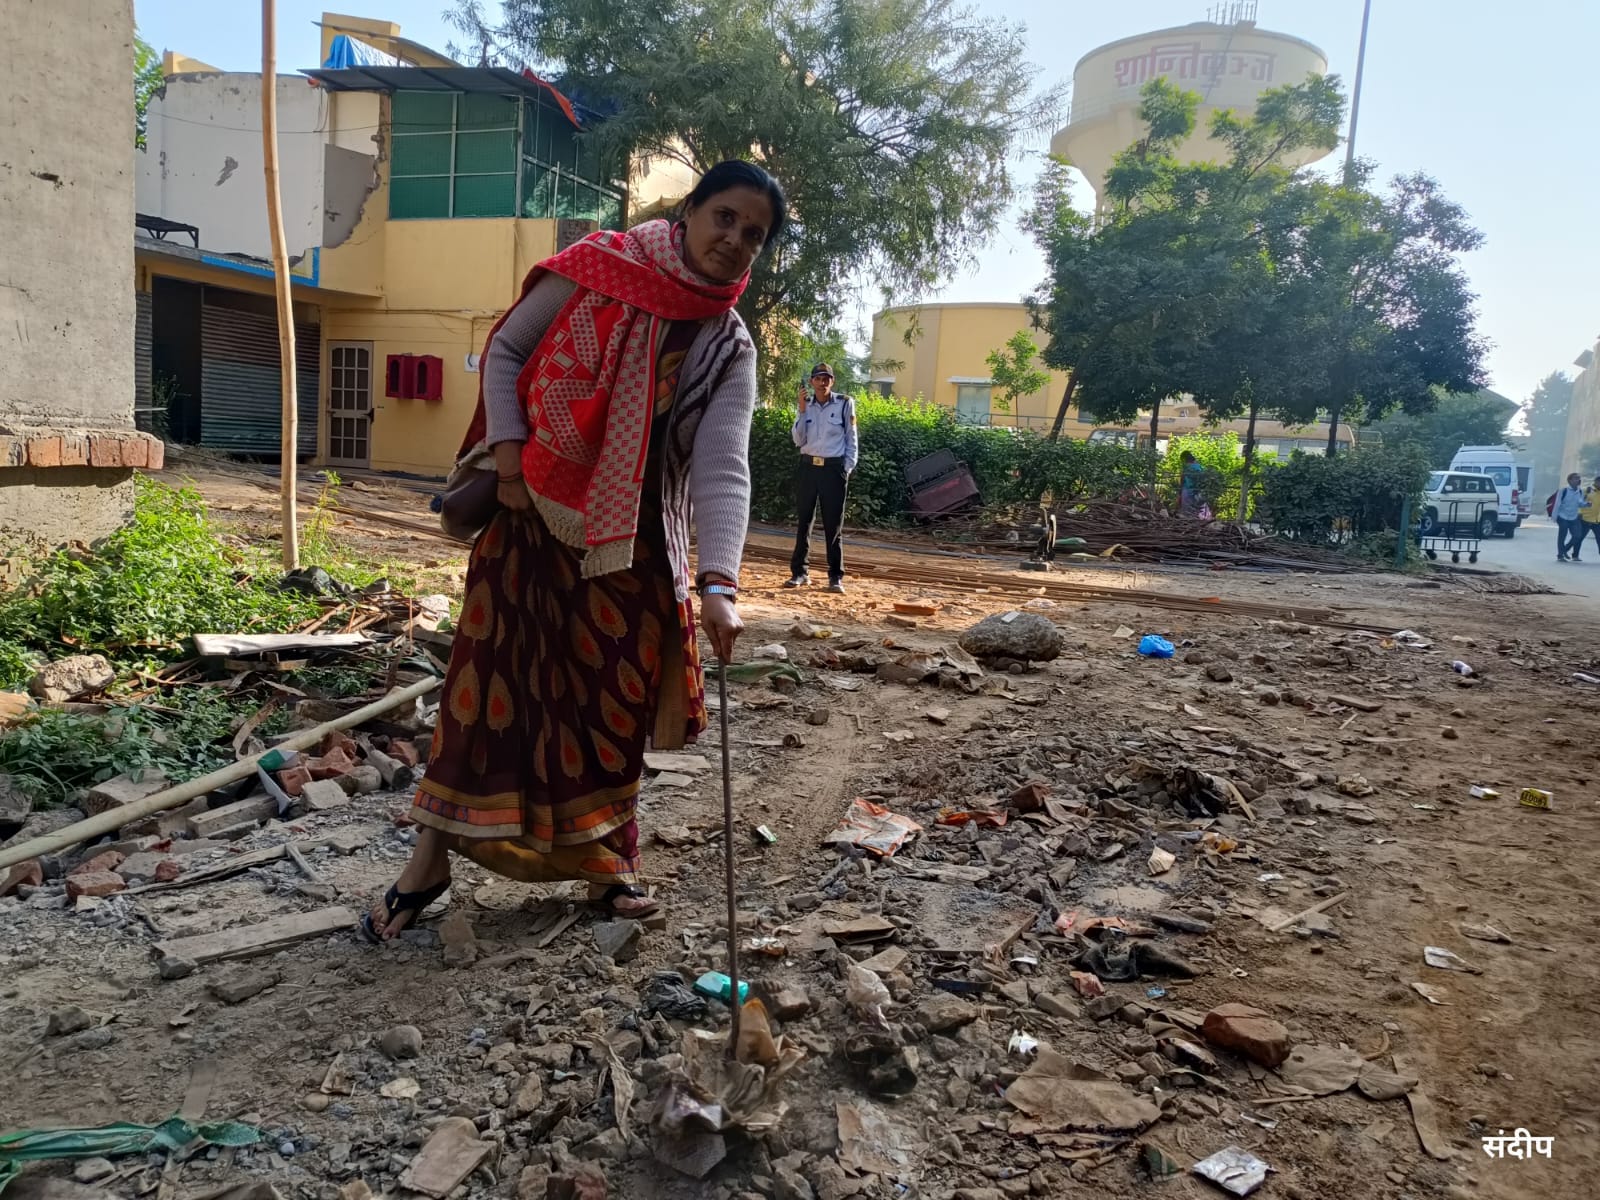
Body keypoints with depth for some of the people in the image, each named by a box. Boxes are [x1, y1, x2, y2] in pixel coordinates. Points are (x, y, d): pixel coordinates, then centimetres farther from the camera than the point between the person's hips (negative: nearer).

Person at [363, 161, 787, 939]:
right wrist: (508, 454, -11)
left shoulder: (728, 352, -6)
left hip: (629, 539, 1)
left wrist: (718, 583, -33)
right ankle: (432, 857, 16)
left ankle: (604, 858, 25)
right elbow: (505, 350, 1)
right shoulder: (599, 265, -7)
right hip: (531, 510, -1)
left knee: (612, 695, 7)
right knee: (492, 676, 1)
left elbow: (723, 469, -20)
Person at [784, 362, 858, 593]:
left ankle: (836, 576, 5)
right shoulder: (806, 404, 7)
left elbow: (851, 439, 3)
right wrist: (802, 410, -9)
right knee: (804, 520, 5)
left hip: (834, 468, -3)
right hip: (808, 467, 3)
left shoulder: (845, 404, -1)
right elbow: (798, 440, 0)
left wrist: (848, 468, -5)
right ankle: (799, 571, 12)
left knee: (834, 524, 0)